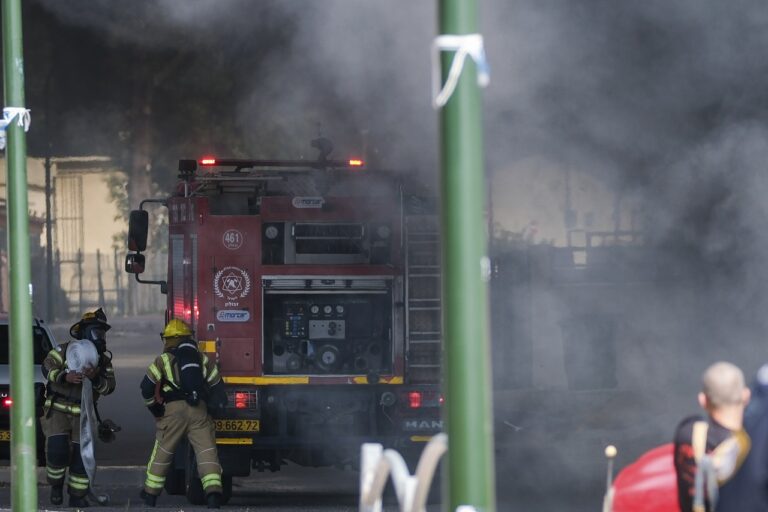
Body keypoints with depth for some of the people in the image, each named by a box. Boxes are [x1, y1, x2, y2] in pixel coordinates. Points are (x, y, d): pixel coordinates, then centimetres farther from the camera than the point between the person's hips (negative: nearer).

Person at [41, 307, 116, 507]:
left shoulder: (104, 359, 5)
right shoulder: (65, 350, -6)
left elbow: (109, 386, -6)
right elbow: (47, 367, -17)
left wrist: (95, 378, -26)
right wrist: (65, 377, -34)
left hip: (82, 415, 4)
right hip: (57, 410, -4)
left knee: (81, 453, 0)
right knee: (57, 449, -18)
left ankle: (77, 496, 12)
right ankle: (56, 486, 7)